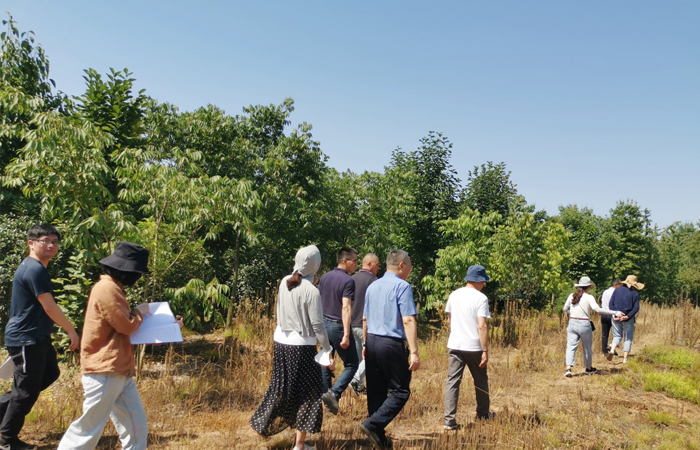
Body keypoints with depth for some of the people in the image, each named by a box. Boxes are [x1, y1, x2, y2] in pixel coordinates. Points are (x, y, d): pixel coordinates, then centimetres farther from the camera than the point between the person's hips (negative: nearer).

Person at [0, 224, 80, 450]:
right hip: (26, 339, -10)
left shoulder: (35, 267, 12)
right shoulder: (35, 269, -21)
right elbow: (49, 307, -22)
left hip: (36, 336, 10)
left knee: (50, 374, 20)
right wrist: (72, 331, -13)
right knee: (27, 390, 1)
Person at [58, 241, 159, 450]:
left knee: (137, 426, 12)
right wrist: (140, 311, 2)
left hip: (120, 373, 10)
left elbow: (125, 328, 19)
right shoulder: (107, 289, -18)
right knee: (89, 429, 2)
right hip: (104, 373, -10)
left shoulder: (113, 288, 15)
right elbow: (127, 326, -18)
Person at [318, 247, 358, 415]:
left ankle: (325, 393, 24)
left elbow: (318, 302, 13)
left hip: (324, 324, 7)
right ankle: (334, 394, -12)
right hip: (338, 326, -7)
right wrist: (346, 335, -25)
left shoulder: (325, 278, 7)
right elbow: (346, 308, -23)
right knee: (351, 364, 4)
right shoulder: (348, 281, -15)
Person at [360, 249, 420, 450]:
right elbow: (408, 321, -17)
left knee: (376, 391, 12)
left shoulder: (372, 286, 12)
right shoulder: (402, 286, -10)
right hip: (391, 344, -7)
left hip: (372, 342, 8)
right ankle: (373, 424, -8)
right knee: (400, 391, 3)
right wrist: (414, 352, -18)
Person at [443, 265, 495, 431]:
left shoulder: (454, 295, 5)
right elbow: (482, 326, -17)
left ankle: (449, 420, -4)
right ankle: (483, 414, 33)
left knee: (452, 381, 2)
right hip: (474, 346, -3)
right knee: (480, 380, 17)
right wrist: (485, 350, -14)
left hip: (455, 345, 4)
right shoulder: (480, 298, -12)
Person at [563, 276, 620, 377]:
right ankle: (589, 368, 33)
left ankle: (568, 368, -15)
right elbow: (597, 309, -21)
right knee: (587, 347, 16)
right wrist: (614, 312, -17)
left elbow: (565, 309, 13)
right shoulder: (589, 297, -8)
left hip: (572, 323, 3)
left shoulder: (571, 296, 4)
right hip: (584, 325, -3)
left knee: (571, 346, 0)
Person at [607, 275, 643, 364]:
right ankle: (625, 359, 9)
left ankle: (612, 350, -11)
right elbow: (636, 308, -12)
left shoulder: (617, 290, 4)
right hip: (628, 320, -2)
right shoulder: (635, 294, -4)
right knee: (628, 339, 11)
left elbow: (611, 303, -1)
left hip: (616, 318, 2)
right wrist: (627, 316, -15)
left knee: (617, 336, 16)